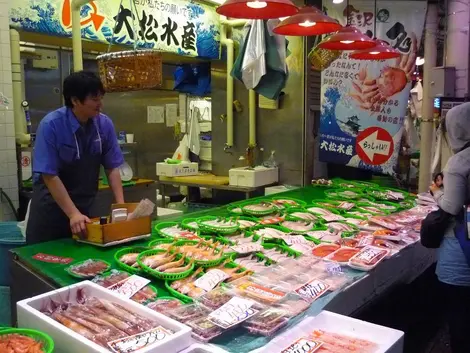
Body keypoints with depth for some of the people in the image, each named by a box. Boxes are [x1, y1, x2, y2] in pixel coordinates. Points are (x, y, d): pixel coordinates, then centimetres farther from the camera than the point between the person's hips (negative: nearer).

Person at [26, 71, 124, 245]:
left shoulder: (104, 124, -8)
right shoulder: (51, 125, -19)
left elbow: (112, 168, -2)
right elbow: (50, 176, -19)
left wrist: (121, 205, -10)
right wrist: (73, 214, -23)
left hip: (87, 206, 4)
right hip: (51, 208, -3)